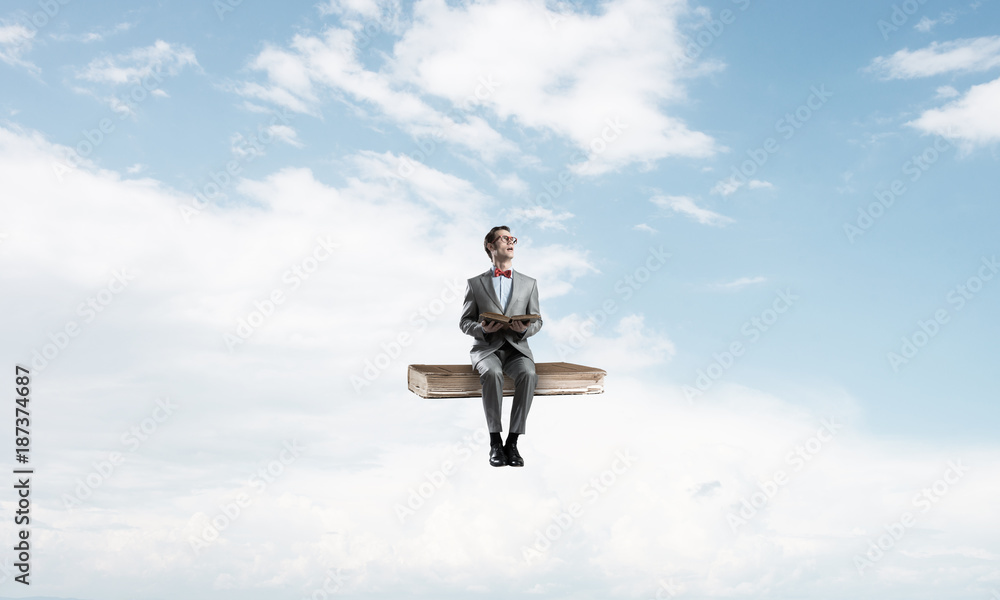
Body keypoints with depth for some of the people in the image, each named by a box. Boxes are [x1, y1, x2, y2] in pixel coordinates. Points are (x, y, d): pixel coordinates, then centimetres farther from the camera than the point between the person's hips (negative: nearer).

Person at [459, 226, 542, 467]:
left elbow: (537, 321, 13)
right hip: (486, 348, -1)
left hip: (517, 348, 1)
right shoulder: (475, 283, 10)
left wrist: (525, 329, -12)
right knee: (492, 373, -37)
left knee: (528, 374, -33)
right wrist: (482, 329, -15)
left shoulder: (529, 284, 15)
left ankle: (512, 442, -28)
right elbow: (465, 322, 8)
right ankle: (495, 442, -28)